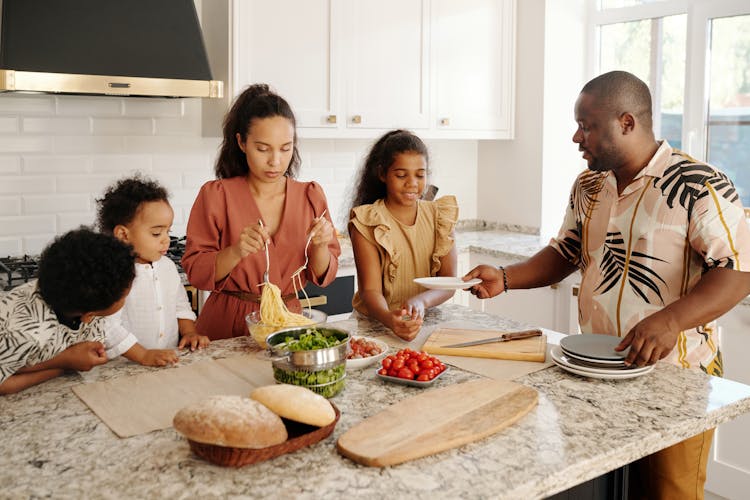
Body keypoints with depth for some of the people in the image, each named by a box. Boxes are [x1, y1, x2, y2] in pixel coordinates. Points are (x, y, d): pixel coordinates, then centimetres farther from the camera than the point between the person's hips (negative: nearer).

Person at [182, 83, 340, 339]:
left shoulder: (311, 195, 4)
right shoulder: (215, 195, -4)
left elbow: (323, 276, 6)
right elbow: (196, 273, -5)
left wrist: (320, 246, -14)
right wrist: (236, 252, -21)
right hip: (227, 327, -2)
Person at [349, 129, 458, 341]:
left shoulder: (440, 216, 5)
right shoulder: (367, 222, -7)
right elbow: (370, 289, -14)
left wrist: (421, 301, -24)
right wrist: (389, 318, -36)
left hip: (427, 322, 3)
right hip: (377, 323, -3)